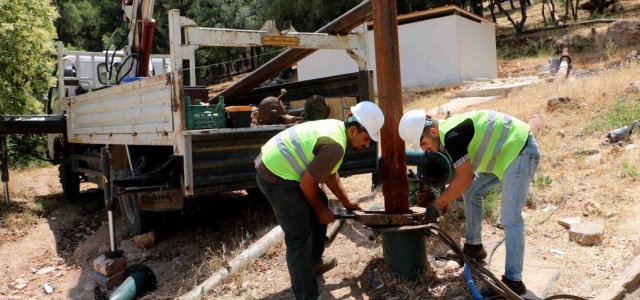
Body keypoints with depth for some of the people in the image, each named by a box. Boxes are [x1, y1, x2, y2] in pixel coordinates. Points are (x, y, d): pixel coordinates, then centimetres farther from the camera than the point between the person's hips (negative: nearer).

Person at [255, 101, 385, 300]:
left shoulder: (336, 128, 8)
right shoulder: (334, 146, -25)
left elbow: (329, 173, 19)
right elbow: (307, 184, -19)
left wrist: (345, 200, 21)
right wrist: (321, 211, -3)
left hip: (274, 163, 11)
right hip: (276, 176, -11)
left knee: (319, 205, 23)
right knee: (300, 237, -5)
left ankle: (314, 262, 39)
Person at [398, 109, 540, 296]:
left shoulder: (452, 135, -24)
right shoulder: (448, 132, 7)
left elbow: (464, 178, -23)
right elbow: (467, 174, 15)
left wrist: (437, 205, -16)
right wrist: (446, 199, 13)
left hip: (520, 150, -11)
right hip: (506, 151, 11)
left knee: (510, 219, -12)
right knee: (472, 192, 17)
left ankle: (513, 281, -9)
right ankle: (474, 247, 30)